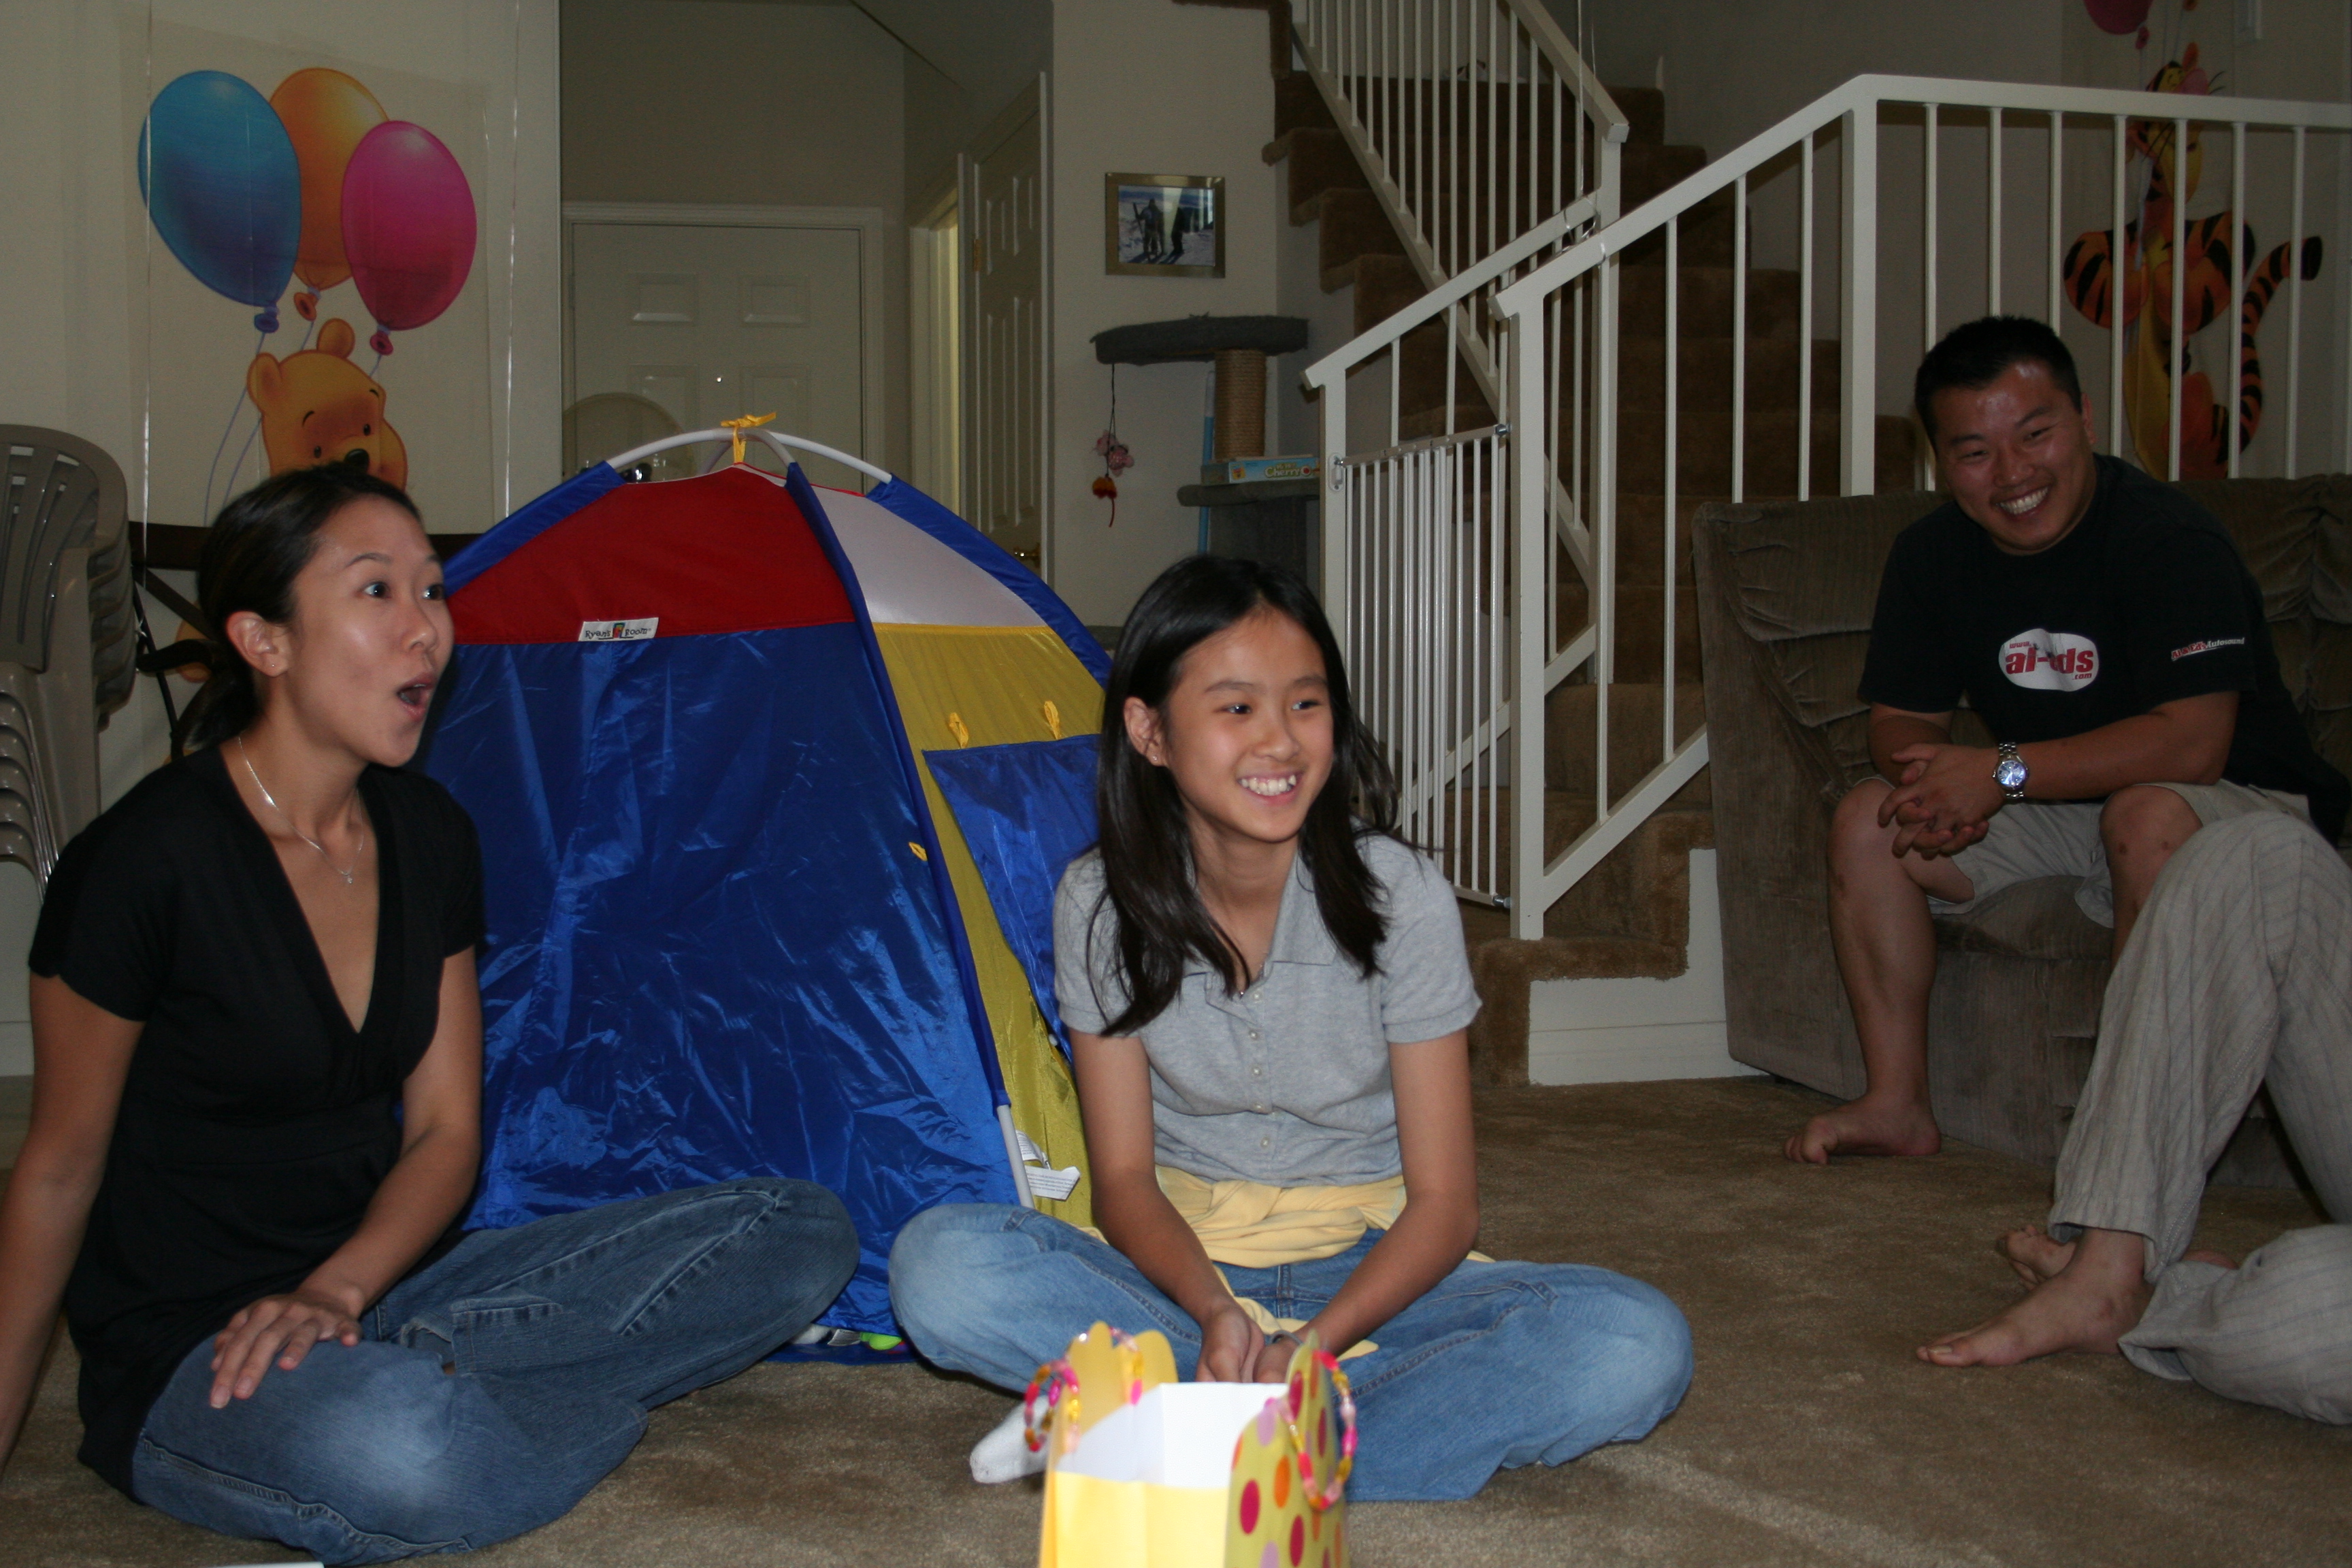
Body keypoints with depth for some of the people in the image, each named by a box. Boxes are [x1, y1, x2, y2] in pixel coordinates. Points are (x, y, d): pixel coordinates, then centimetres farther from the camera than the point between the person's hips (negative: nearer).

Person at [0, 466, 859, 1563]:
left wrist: (336, 1290, -14)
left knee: (802, 1236, -7)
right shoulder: (148, 859, -16)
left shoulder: (427, 835, 3)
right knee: (404, 1457, -43)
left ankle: (425, 1371, -11)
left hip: (382, 1286, 6)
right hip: (185, 1361, -6)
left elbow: (444, 1129, 6)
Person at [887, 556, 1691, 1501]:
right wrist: (1211, 1309, -28)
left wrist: (1317, 1341, -28)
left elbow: (1443, 1200, -11)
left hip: (1366, 1278, 1)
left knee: (1638, 1347, -29)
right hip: (1180, 1267, 0)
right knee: (938, 1263, -27)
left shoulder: (1400, 898, -13)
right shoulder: (1101, 904, -9)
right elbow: (1124, 1175, -6)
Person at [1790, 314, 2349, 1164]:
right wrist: (1935, 787, -22)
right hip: (2061, 813, 6)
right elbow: (1903, 719, 3)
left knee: (2147, 813, -38)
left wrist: (2002, 772, -31)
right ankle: (1897, 1101, -6)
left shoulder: (2169, 538, -22)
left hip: (2245, 805, -6)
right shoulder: (1931, 555, -2)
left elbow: (2192, 743, -30)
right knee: (1868, 820, -10)